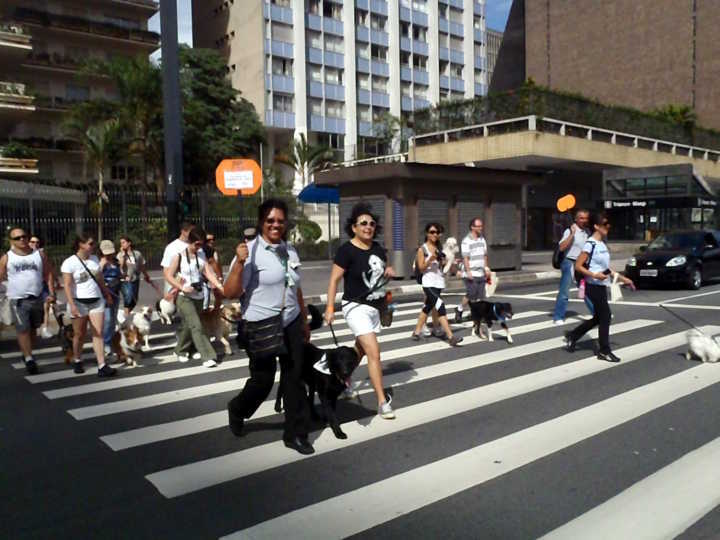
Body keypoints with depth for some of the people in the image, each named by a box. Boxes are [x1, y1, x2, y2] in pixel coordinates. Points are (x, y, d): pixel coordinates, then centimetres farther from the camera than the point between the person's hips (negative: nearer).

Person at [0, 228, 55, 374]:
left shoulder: (39, 254, 4)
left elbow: (48, 274, 6)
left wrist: (52, 293, -3)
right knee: (23, 330, -7)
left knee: (32, 329, 13)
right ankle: (29, 359, -2)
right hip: (18, 300, -2)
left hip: (37, 299, 2)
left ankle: (26, 352, 30)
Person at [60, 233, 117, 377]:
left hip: (97, 301, 4)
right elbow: (67, 286, -14)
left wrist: (107, 295, 23)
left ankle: (102, 366, -9)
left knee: (98, 333, -5)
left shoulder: (95, 259, 8)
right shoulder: (69, 262, -9)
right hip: (79, 302, -4)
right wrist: (72, 305, -22)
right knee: (79, 334, 9)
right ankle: (77, 361, 33)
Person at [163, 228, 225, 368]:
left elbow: (209, 272, -4)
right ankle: (208, 356, -14)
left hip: (198, 296, 5)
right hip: (184, 297, -5)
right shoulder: (179, 256, -8)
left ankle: (181, 351, 34)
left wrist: (220, 286, -19)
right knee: (197, 326, -13)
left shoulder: (201, 255, 5)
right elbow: (168, 275, -7)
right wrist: (182, 288, -19)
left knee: (188, 325, 15)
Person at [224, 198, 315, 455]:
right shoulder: (250, 251, -12)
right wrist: (239, 262, -30)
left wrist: (305, 320, 22)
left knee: (294, 378, 6)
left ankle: (296, 433, 20)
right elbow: (230, 292, -17)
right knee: (262, 380, 6)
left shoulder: (290, 250, 8)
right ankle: (237, 410, 38)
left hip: (290, 324, 5)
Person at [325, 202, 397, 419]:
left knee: (360, 350, 19)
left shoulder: (378, 248, 6)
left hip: (374, 307, 7)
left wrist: (389, 272, -2)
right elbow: (334, 279, -15)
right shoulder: (346, 250, -15)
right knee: (374, 352, -14)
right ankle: (382, 402, -8)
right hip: (356, 307, -7)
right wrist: (330, 307, -21)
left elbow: (383, 271, 22)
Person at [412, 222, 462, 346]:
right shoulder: (422, 249, -5)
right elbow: (421, 268, -8)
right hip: (429, 283, -7)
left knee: (427, 308, 15)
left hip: (439, 282, 7)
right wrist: (430, 259, -23)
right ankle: (451, 337, -20)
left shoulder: (439, 248, 12)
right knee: (441, 307, -17)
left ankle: (416, 331, 29)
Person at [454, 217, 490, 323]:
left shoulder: (482, 239, 13)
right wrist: (468, 272, -19)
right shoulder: (466, 241, -9)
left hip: (481, 273, 7)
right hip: (471, 274, -7)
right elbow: (465, 258, -13)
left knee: (479, 296, 4)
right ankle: (459, 310, 11)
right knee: (471, 294, -9)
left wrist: (487, 268, 14)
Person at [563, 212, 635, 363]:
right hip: (594, 286, -9)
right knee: (605, 316, -5)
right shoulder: (590, 244, -15)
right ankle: (604, 351, 6)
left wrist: (622, 278, 17)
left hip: (601, 286, 9)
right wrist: (594, 275, -27)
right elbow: (578, 266, -17)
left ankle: (572, 336, 27)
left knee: (598, 318, 14)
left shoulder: (602, 244, 11)